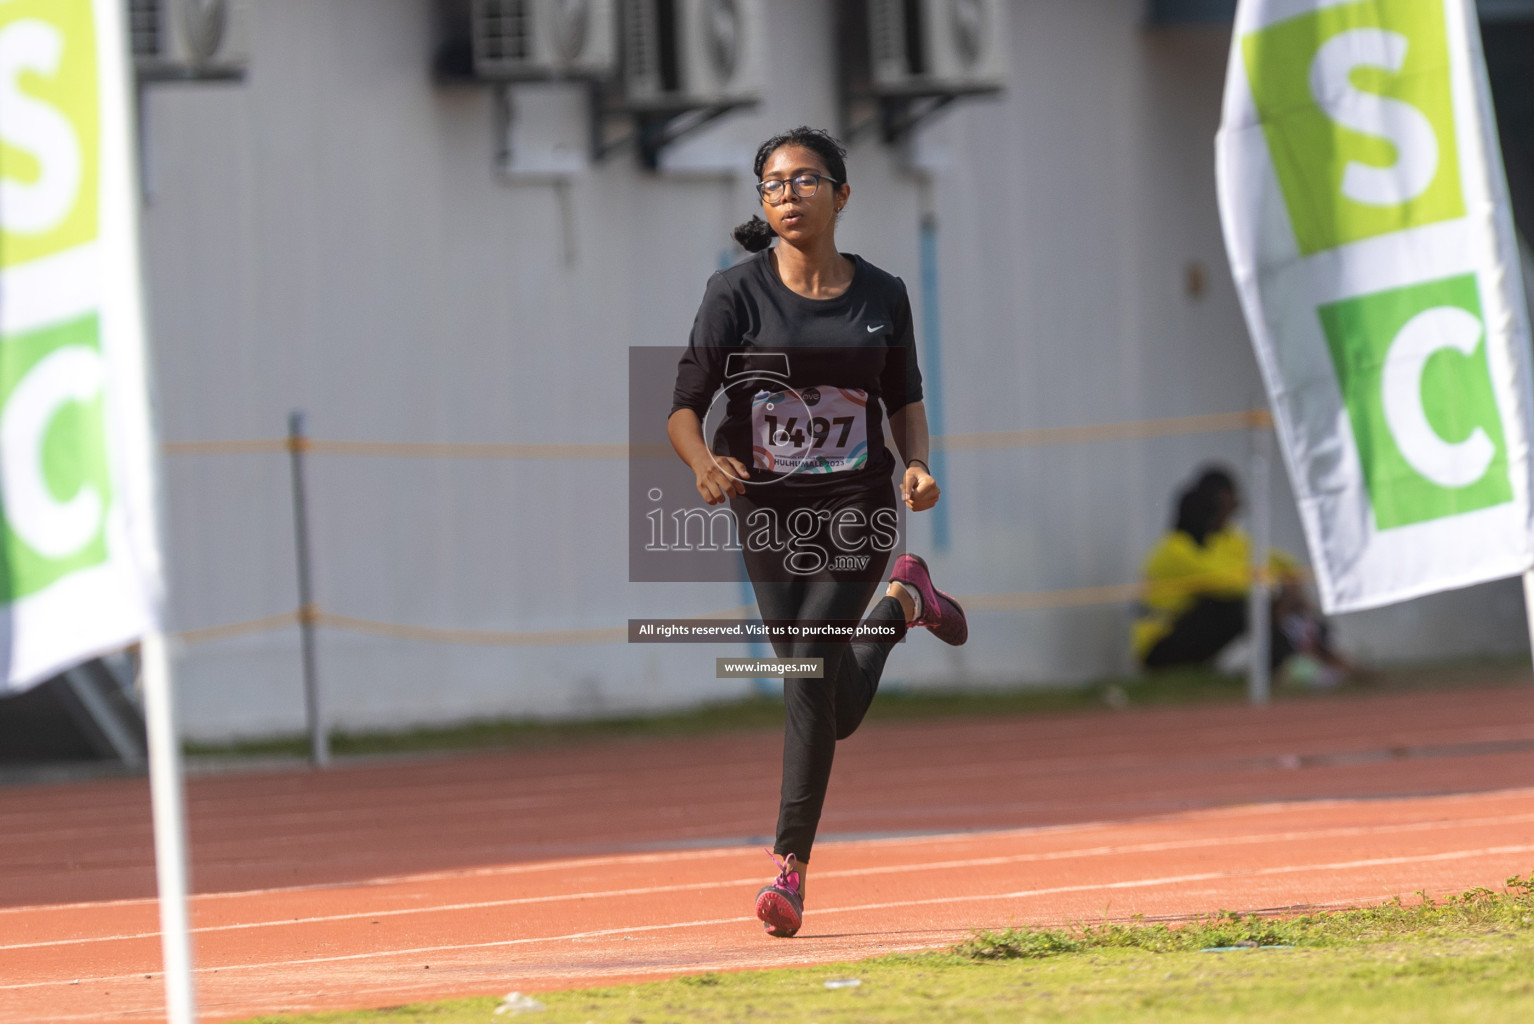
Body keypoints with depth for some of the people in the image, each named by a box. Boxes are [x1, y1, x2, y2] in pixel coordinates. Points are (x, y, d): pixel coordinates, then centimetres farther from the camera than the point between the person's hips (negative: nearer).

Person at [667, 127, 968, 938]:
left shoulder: (881, 296, 2)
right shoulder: (737, 294, -5)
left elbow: (905, 398, 16)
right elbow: (684, 411, -9)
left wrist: (917, 463, -3)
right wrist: (705, 463, -30)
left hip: (855, 511, -1)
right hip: (767, 512, 1)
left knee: (811, 675, -14)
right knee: (827, 711, 5)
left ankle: (790, 865, -4)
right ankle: (901, 604, 37)